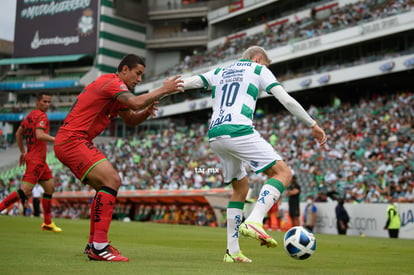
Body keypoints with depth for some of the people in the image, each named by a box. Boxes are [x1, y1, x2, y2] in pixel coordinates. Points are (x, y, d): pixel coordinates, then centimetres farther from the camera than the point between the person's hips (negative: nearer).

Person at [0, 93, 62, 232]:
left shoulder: (30, 115, 15)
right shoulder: (42, 116, -12)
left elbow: (18, 134, 21)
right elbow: (39, 135, -28)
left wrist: (23, 152, 27)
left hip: (40, 160, 10)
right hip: (36, 160, -10)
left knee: (50, 188, 12)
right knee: (25, 191, -13)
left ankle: (47, 223, 15)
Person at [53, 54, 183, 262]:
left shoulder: (116, 90, 20)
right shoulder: (112, 82, -11)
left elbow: (130, 120, 23)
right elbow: (135, 103, -28)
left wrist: (147, 112, 3)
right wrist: (163, 90, -15)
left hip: (69, 142, 11)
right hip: (72, 140, -11)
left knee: (108, 186, 15)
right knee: (111, 180, -20)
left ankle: (94, 244, 18)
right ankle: (99, 247, -21)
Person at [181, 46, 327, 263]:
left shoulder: (220, 72, 28)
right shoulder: (259, 70, 14)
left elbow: (187, 83, 17)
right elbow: (286, 100, 7)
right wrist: (313, 125, 12)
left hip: (214, 136, 7)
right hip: (239, 131, -7)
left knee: (240, 187, 19)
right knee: (283, 173, -2)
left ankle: (232, 251, 14)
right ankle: (254, 222, -24)